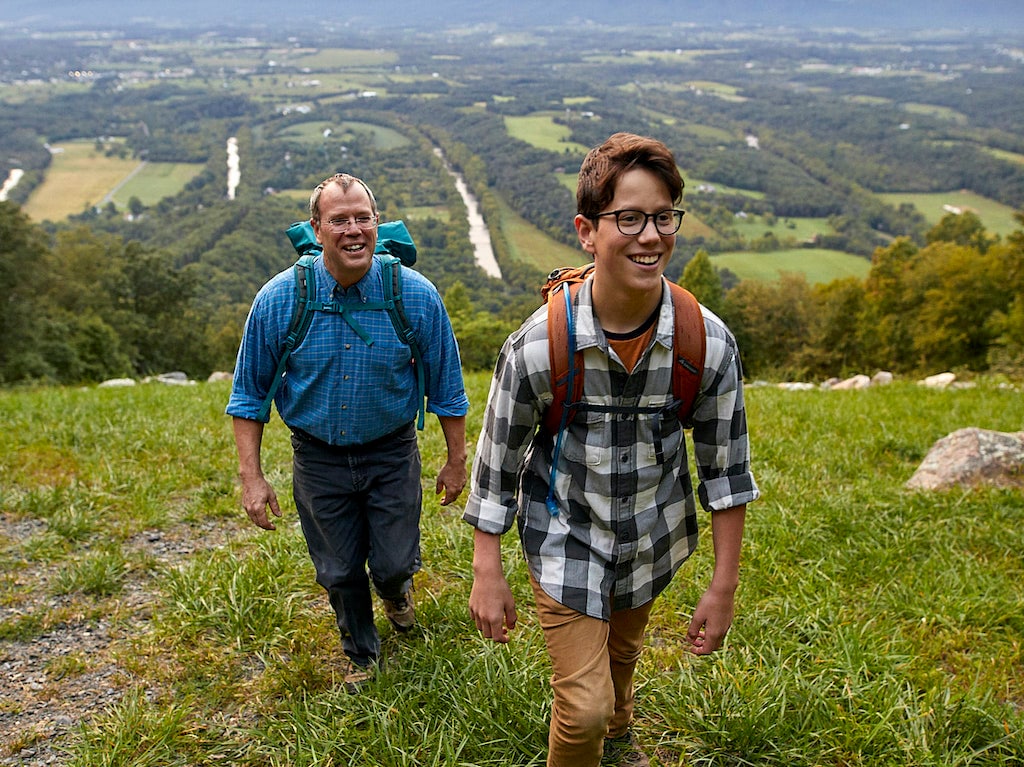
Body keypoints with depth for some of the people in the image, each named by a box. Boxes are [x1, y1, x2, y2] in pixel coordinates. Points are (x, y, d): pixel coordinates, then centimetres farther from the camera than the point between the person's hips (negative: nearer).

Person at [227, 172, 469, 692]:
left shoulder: (416, 296, -15)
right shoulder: (278, 300, -15)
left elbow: (446, 387, -3)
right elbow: (249, 394, -4)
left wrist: (456, 461, 3)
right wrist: (251, 476, -7)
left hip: (392, 454, 0)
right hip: (318, 459, 1)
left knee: (394, 565, 6)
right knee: (340, 573, 14)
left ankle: (394, 589, 46)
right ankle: (361, 654, 43)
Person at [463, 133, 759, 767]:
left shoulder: (710, 344, -21)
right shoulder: (537, 345, -27)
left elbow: (726, 465, -9)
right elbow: (497, 458, -13)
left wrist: (724, 587, -5)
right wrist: (488, 574, -8)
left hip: (653, 535, 3)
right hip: (565, 537, -3)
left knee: (622, 653, 29)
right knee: (583, 703, -5)